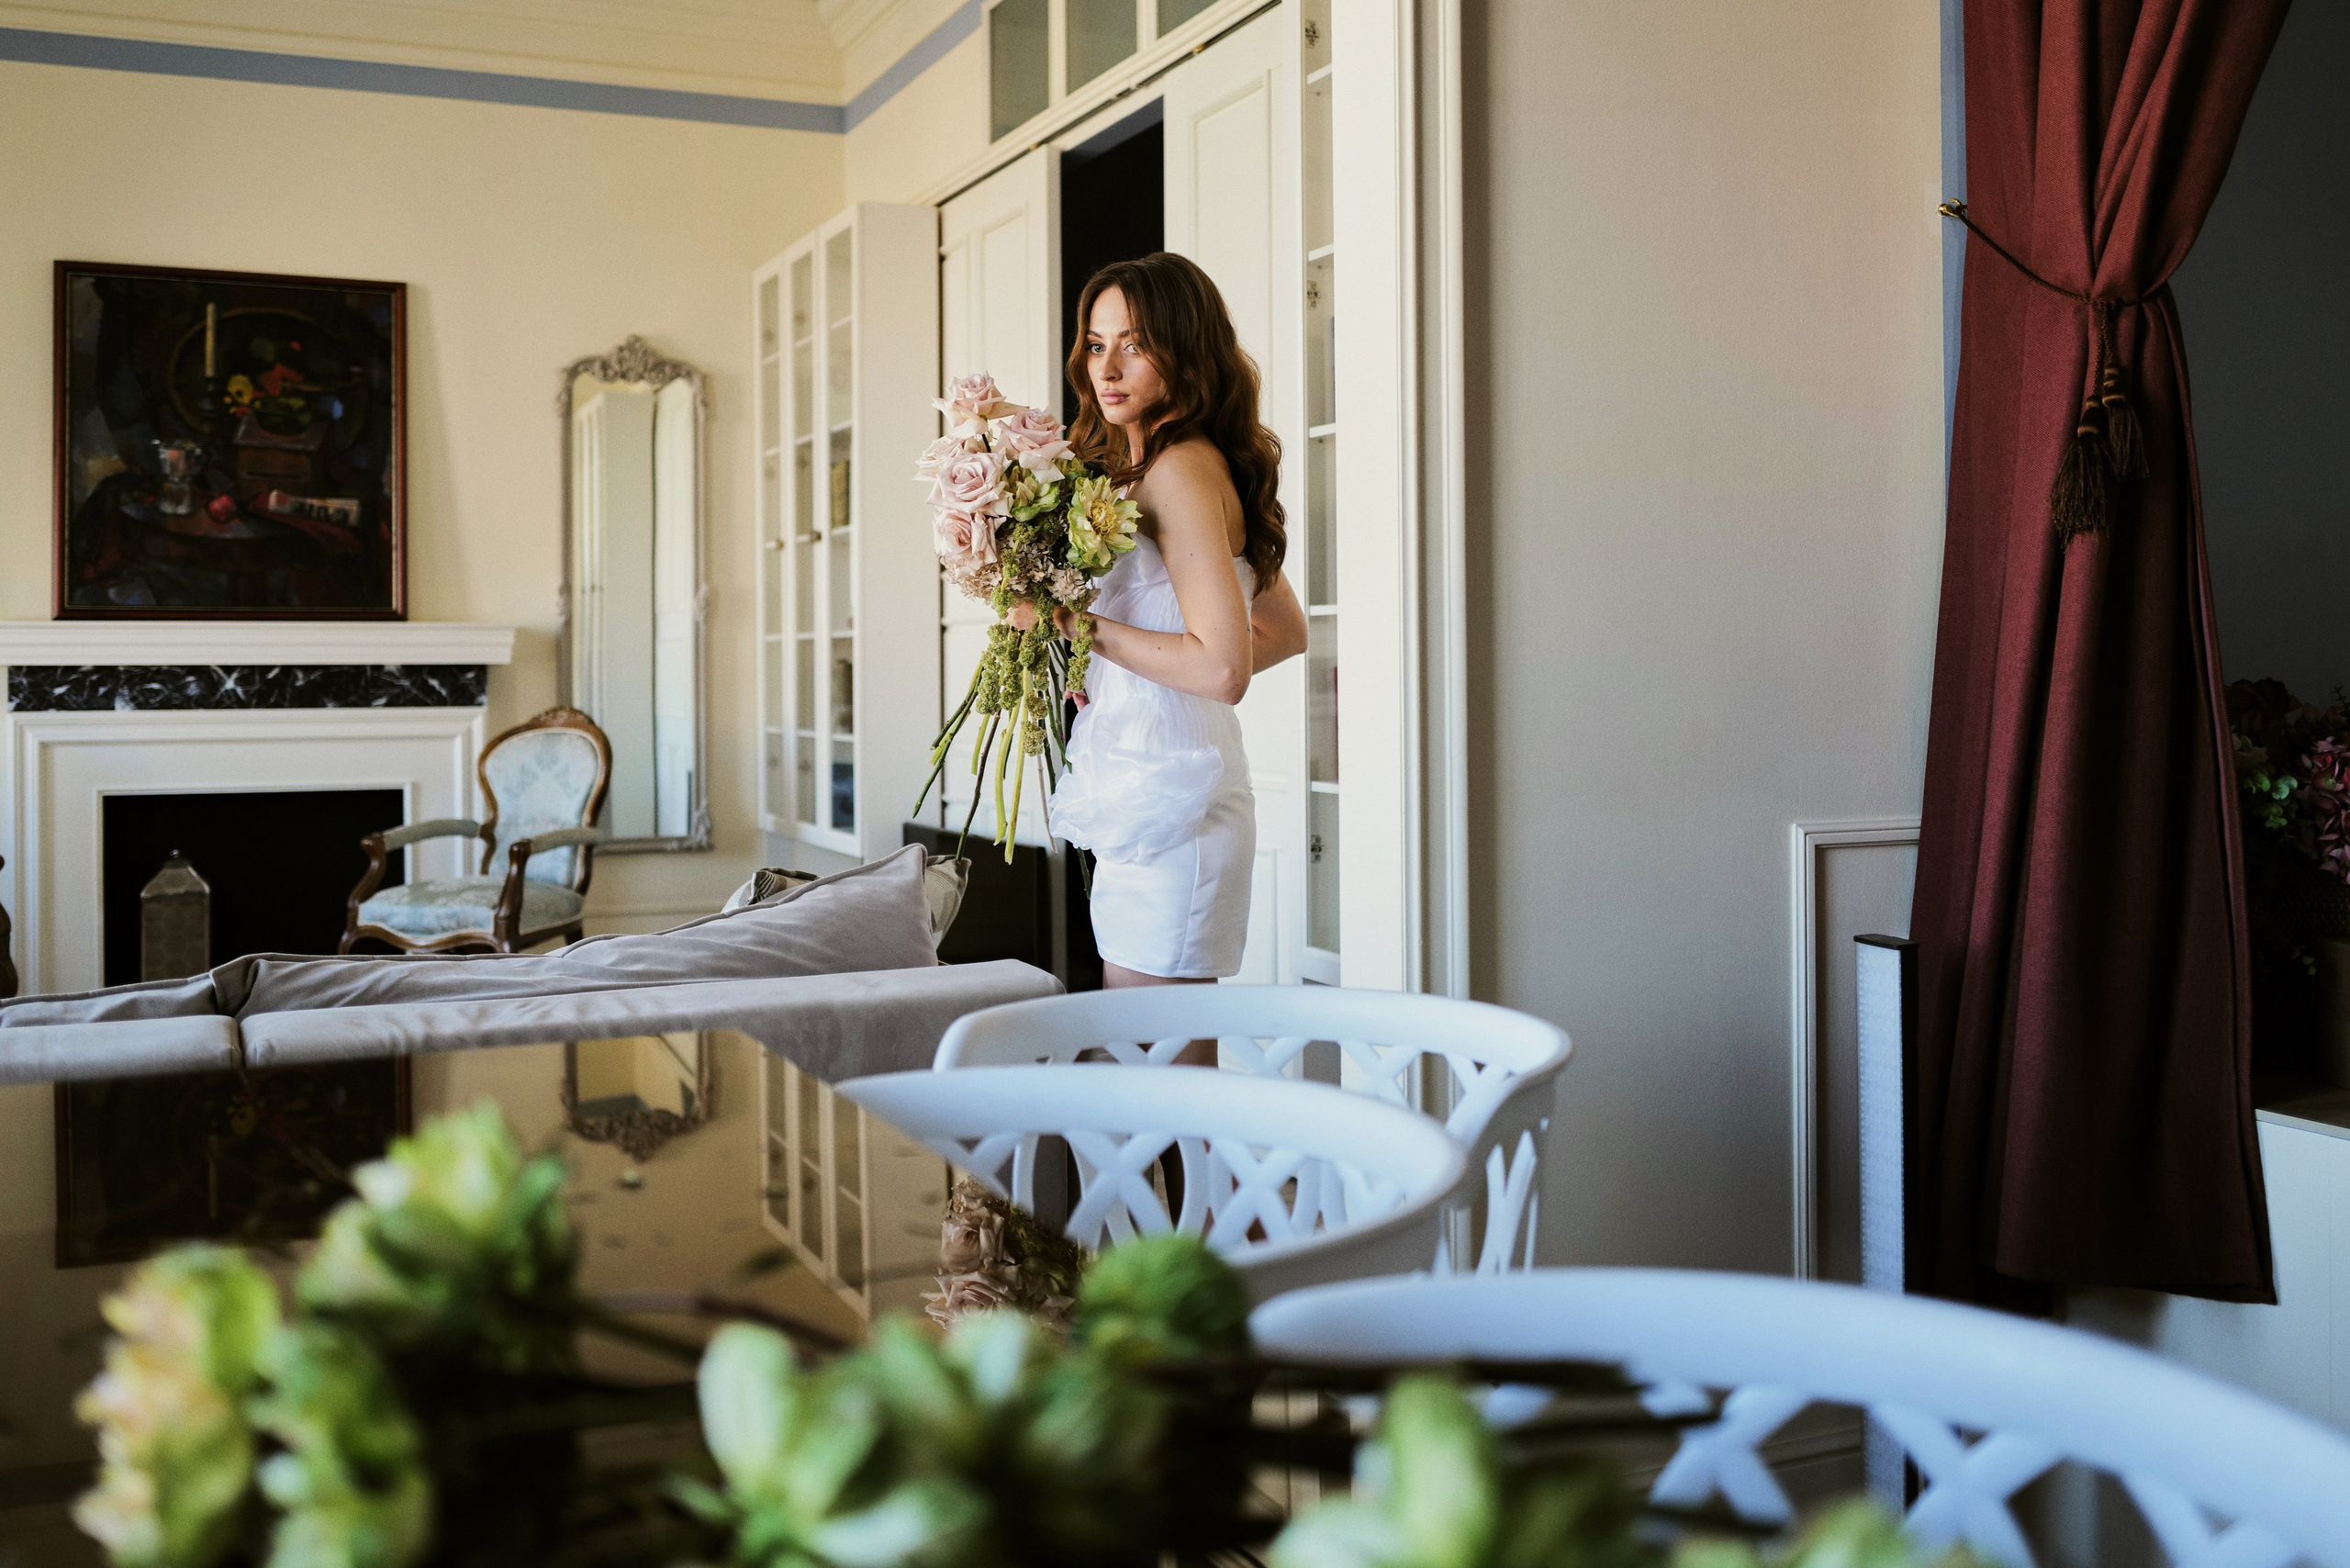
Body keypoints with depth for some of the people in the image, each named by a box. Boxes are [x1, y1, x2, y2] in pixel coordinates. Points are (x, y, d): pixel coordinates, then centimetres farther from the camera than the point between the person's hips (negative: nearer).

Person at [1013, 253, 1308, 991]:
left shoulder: (1180, 469, -14)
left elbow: (1223, 669, -23)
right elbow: (1285, 632, 22)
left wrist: (1081, 625, -15)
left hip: (1170, 798, -10)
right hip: (1147, 791, 10)